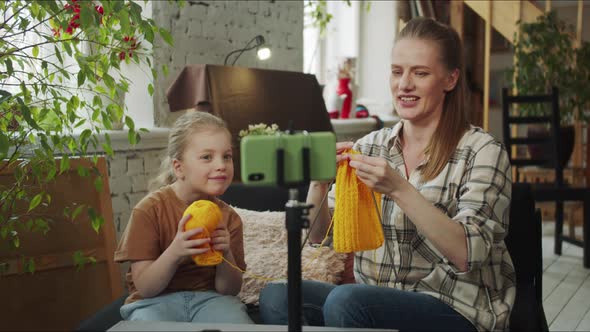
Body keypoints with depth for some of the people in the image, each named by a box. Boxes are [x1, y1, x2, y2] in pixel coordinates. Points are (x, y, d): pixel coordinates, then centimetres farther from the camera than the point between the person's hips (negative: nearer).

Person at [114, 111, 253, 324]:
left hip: (209, 298, 2)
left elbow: (230, 289, 2)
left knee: (238, 322, -29)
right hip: (156, 301, -1)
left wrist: (226, 255, -19)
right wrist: (174, 253, -29)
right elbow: (145, 288, -11)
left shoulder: (228, 217, 1)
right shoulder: (149, 210, -9)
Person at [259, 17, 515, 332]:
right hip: (376, 301, 4)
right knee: (275, 297, -21)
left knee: (345, 300, -31)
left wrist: (399, 189, -26)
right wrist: (319, 183, -14)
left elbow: (467, 255, -17)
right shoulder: (371, 145, 7)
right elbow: (319, 235, 6)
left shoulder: (482, 151, -6)